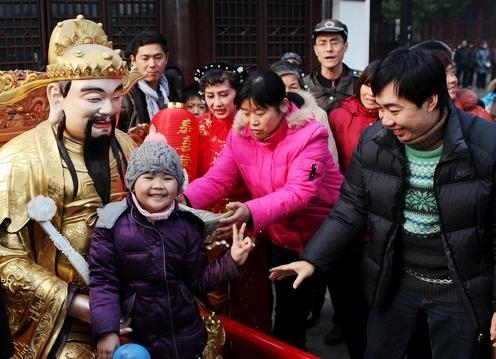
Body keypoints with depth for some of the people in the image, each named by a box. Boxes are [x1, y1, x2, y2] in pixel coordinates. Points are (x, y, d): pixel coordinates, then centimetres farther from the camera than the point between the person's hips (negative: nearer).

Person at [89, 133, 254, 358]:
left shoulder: (186, 225, -2)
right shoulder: (113, 223, -9)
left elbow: (198, 280, 2)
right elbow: (103, 282, -9)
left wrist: (231, 261, -9)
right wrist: (106, 331, -16)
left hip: (185, 334, 3)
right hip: (133, 337, -2)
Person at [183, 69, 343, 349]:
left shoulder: (310, 134, -25)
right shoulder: (239, 135, -9)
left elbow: (298, 192, -36)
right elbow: (217, 179, -12)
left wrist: (251, 212, -52)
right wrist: (185, 199, -33)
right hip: (285, 237, 4)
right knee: (288, 311, 12)